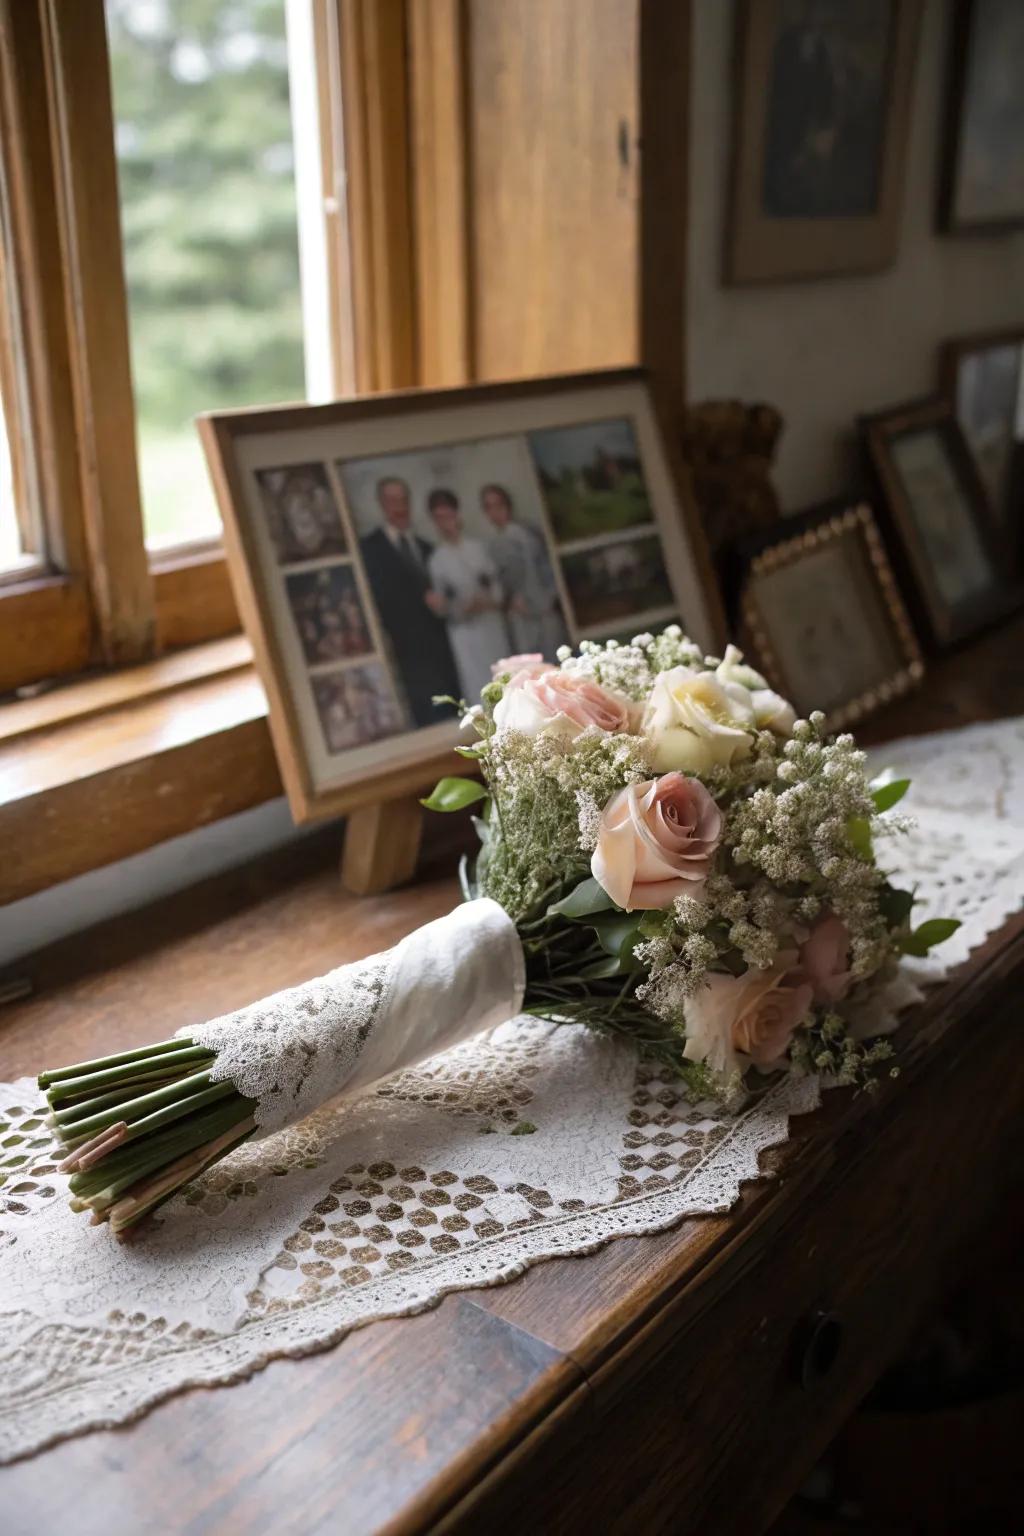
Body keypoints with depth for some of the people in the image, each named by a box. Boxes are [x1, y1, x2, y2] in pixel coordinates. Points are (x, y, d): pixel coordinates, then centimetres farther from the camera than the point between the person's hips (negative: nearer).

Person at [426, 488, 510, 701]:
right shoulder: (437, 559, -4)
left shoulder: (479, 547, 5)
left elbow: (496, 583, 6)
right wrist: (463, 608, -21)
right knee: (477, 684, -6)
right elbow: (441, 605, -4)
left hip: (493, 624, 3)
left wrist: (492, 602, -13)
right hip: (465, 631, -3)